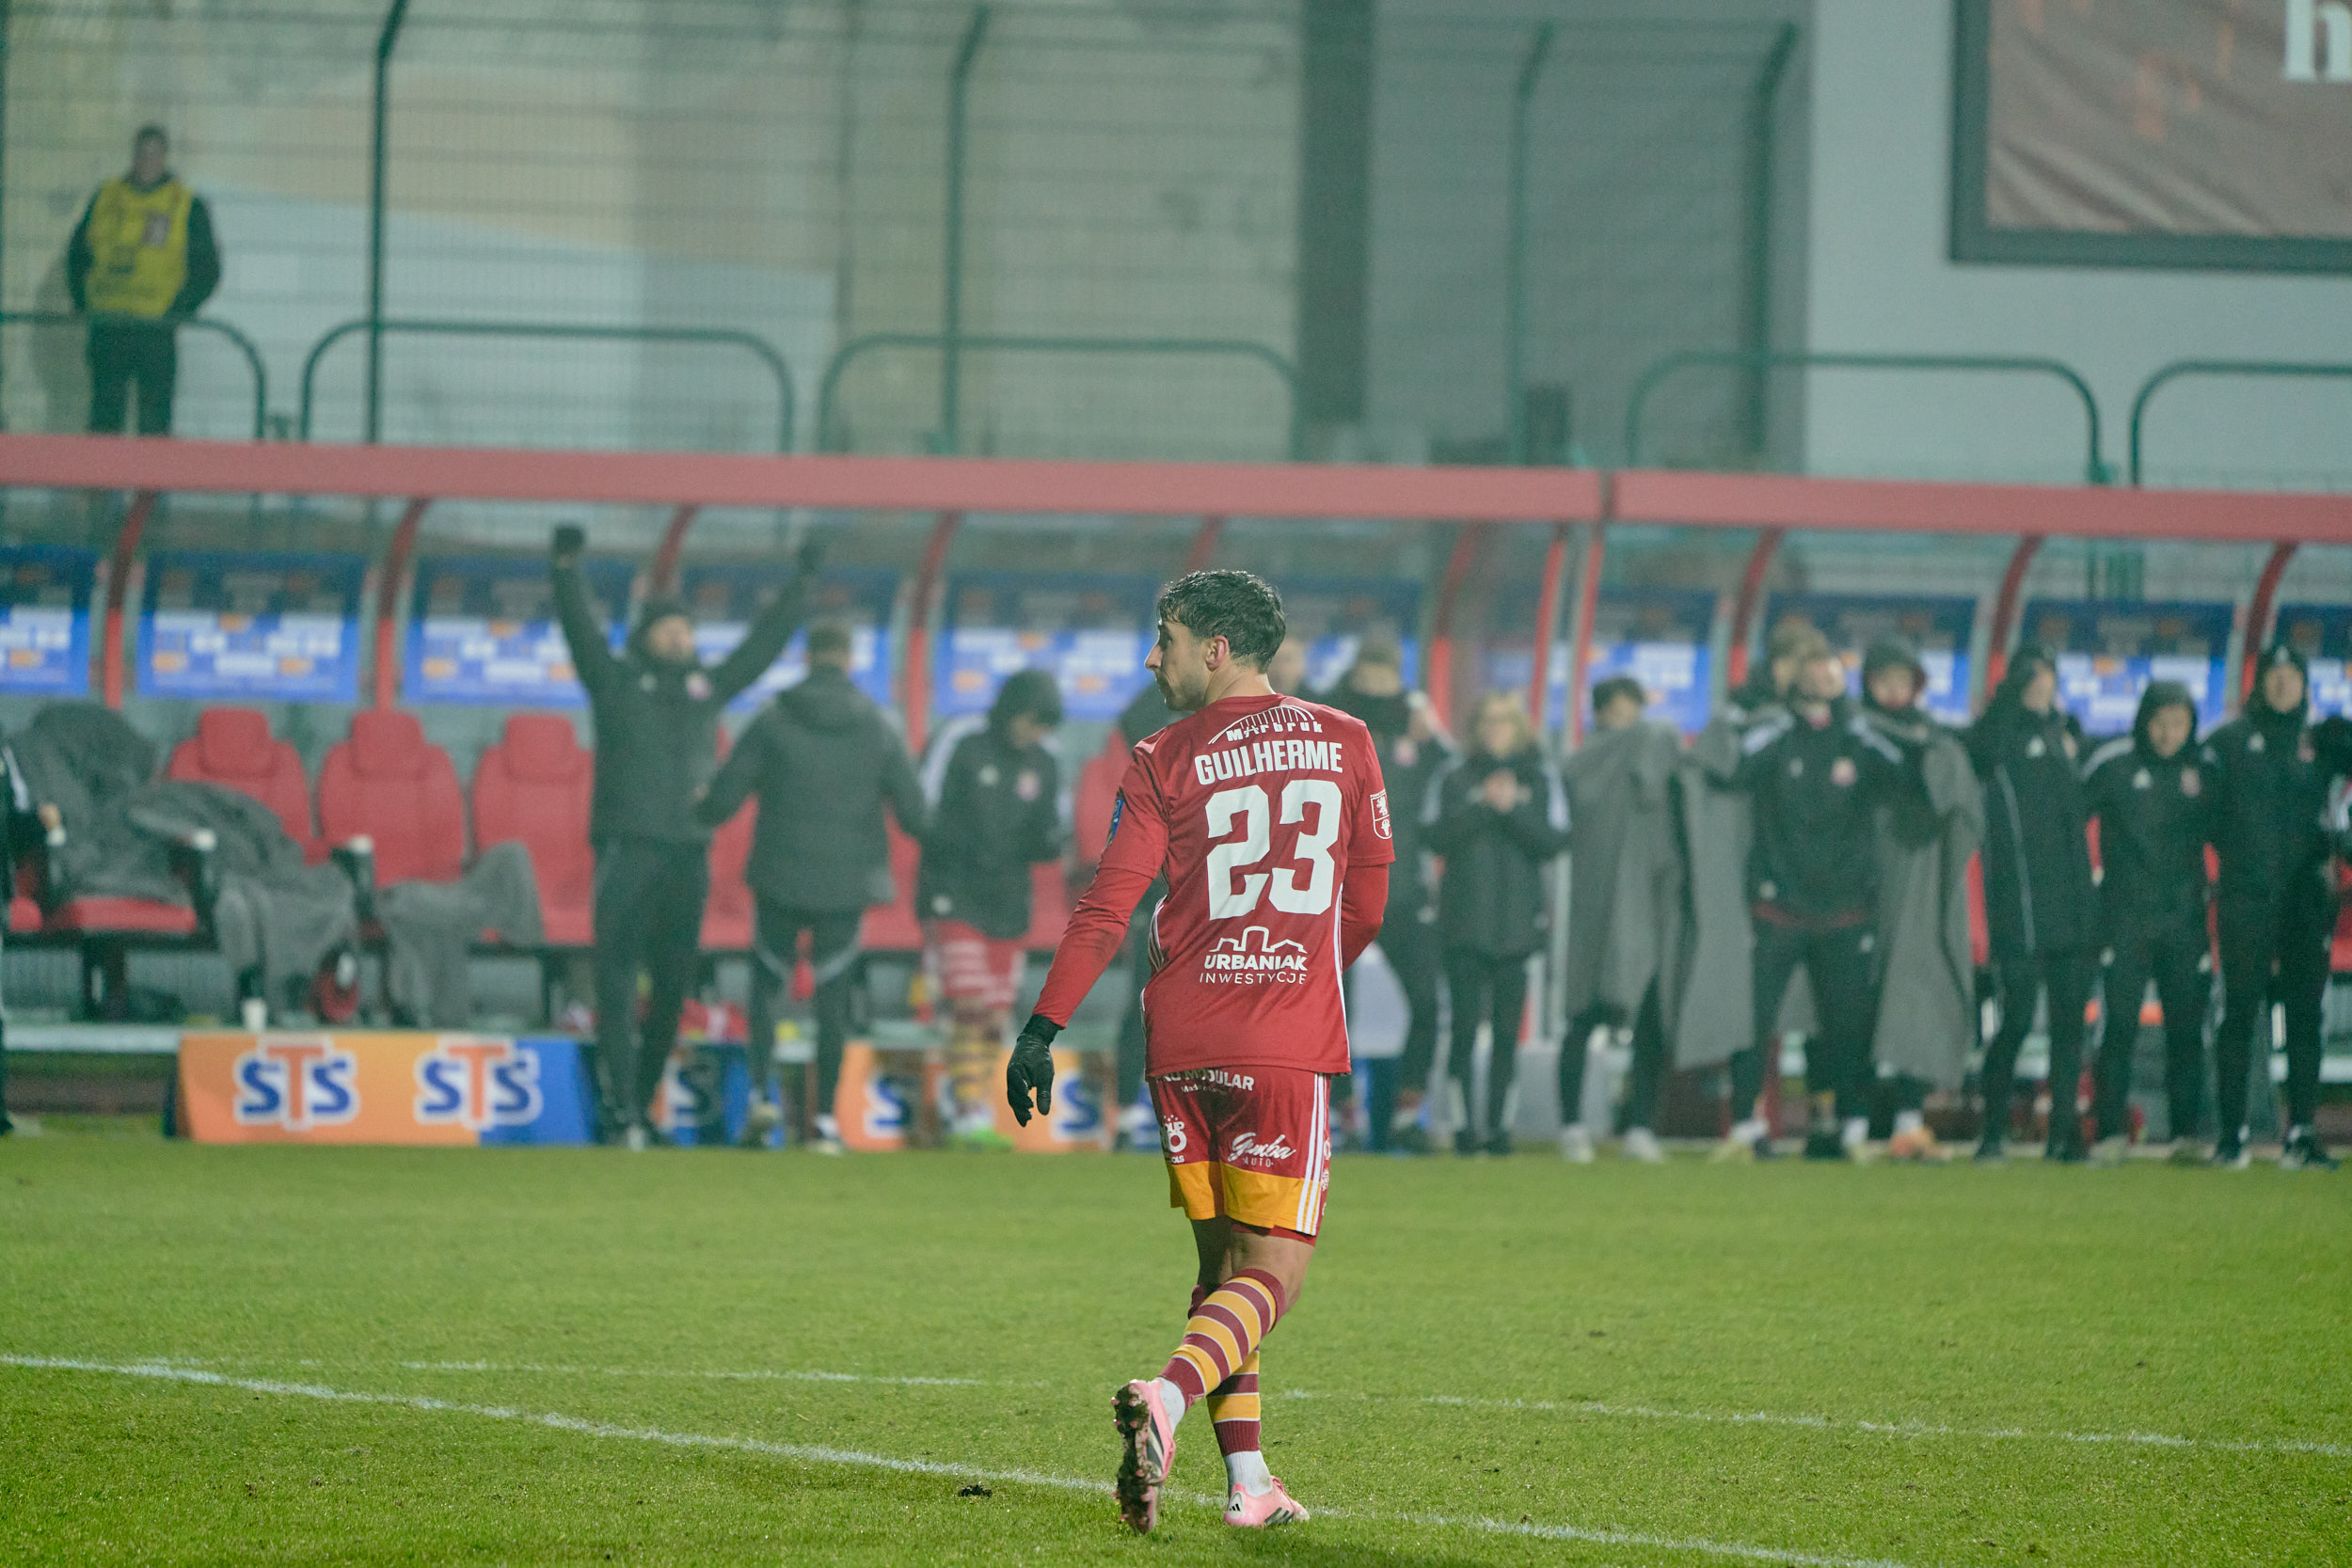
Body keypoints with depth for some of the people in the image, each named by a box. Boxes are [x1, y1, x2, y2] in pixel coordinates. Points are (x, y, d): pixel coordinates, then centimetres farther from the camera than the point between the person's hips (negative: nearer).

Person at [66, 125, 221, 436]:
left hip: (157, 328, -3)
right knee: (105, 412, 3)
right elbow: (77, 254, 19)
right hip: (107, 326, 3)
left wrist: (176, 312, -8)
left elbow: (206, 270, 2)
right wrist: (81, 302, 7)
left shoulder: (188, 207, 2)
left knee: (154, 419, -3)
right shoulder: (106, 198, 11)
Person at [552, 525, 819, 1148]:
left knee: (672, 988, 5)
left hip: (688, 854, 4)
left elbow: (763, 644, 24)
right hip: (626, 850, -4)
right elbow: (582, 629, -4)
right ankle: (620, 1108, -15)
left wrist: (801, 584, 25)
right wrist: (568, 569, -17)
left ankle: (640, 1104, 14)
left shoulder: (708, 687, 18)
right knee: (619, 980, -10)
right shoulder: (616, 680, 8)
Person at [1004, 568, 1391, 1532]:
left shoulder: (1166, 763, 1)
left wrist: (1042, 1028, -3)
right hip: (1292, 1043, -1)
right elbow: (1365, 908, 13)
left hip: (1182, 1044, 1)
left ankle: (1247, 1481, 10)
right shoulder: (1344, 744, 8)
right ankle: (1167, 1399, -30)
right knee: (1269, 1270, -3)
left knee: (1221, 1260, 14)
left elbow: (1107, 908, -6)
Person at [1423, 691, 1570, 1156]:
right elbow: (1434, 834, -4)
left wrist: (1513, 809, -13)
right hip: (1464, 922, -1)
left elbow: (1554, 840, 0)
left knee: (1508, 1030, -1)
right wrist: (1482, 807, -14)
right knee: (1465, 1026, -7)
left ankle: (1499, 1122, 4)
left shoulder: (1542, 779, 9)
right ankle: (1463, 1122, -3)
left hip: (1518, 923, 1)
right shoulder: (1454, 777, 7)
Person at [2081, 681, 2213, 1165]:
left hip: (2184, 916, 3)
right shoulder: (2113, 763, -2)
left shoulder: (2199, 768, 9)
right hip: (2126, 917, -3)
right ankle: (2110, 1133, -2)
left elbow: (2221, 834, 17)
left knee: (2187, 1029, 2)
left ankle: (2186, 1134, 6)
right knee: (2118, 1026, -6)